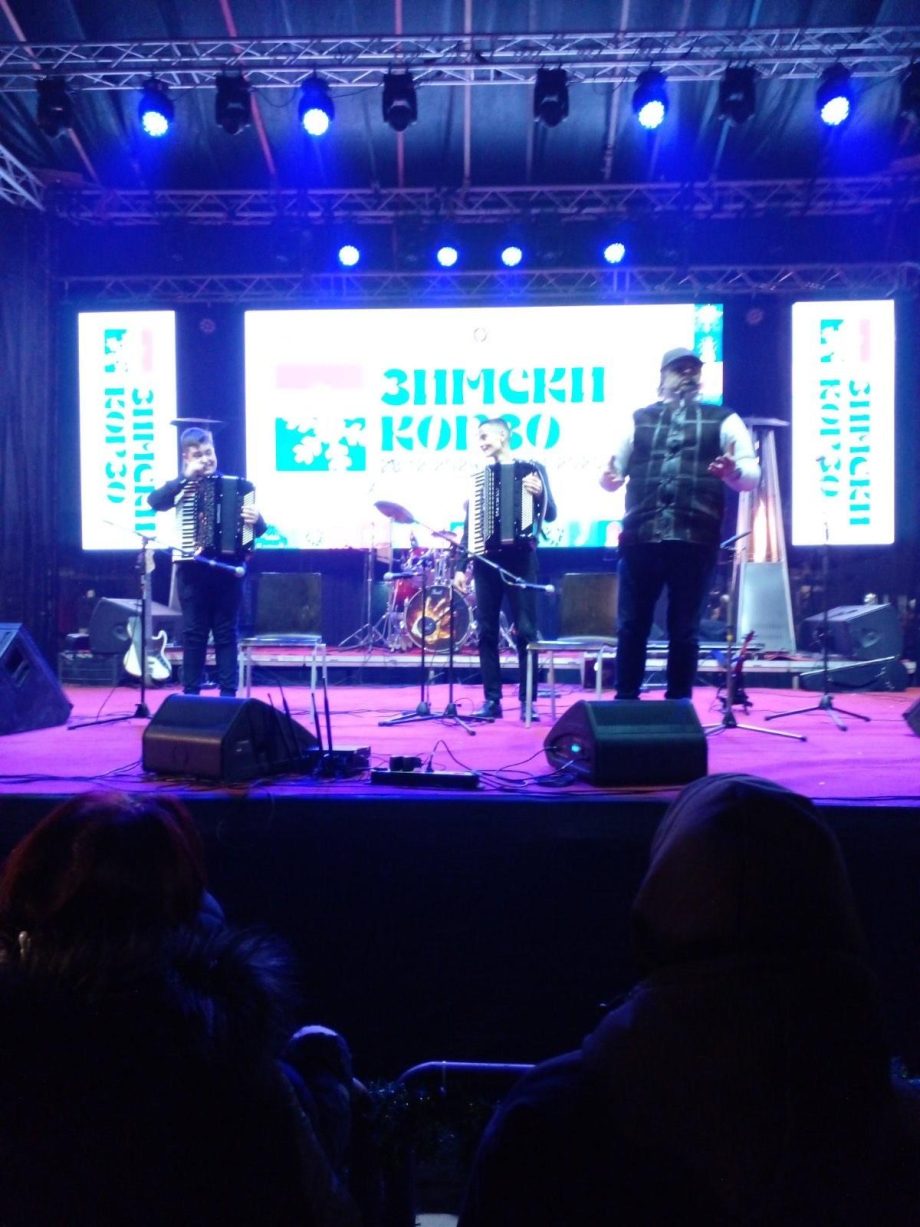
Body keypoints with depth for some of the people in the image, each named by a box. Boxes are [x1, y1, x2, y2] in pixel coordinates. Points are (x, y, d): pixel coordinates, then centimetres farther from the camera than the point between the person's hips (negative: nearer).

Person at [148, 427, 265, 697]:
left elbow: (258, 529, 2)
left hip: (227, 568, 0)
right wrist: (187, 477, -18)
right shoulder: (182, 487, 3)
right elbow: (154, 501, -16)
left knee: (226, 634, 5)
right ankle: (191, 693, 15)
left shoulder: (236, 486, 3)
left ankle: (228, 693, 10)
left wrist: (256, 520, -22)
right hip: (193, 569, 0)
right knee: (193, 634, 7)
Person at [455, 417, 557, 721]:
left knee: (525, 631, -4)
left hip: (520, 558, -4)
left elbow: (550, 515, -3)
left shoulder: (532, 468, 3)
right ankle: (492, 699, 9)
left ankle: (527, 700, 3)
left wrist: (539, 494, -24)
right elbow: (469, 525, 15)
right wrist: (461, 565, 8)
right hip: (486, 560, 4)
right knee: (487, 632, 3)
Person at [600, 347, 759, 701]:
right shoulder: (638, 419, 18)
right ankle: (625, 701, 15)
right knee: (631, 625, 4)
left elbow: (752, 474, 5)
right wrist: (608, 478, -7)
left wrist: (733, 471, -18)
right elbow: (615, 472, 17)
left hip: (695, 539, -1)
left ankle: (678, 705, 16)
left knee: (684, 628, 5)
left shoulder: (723, 420, 13)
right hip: (640, 536, 1)